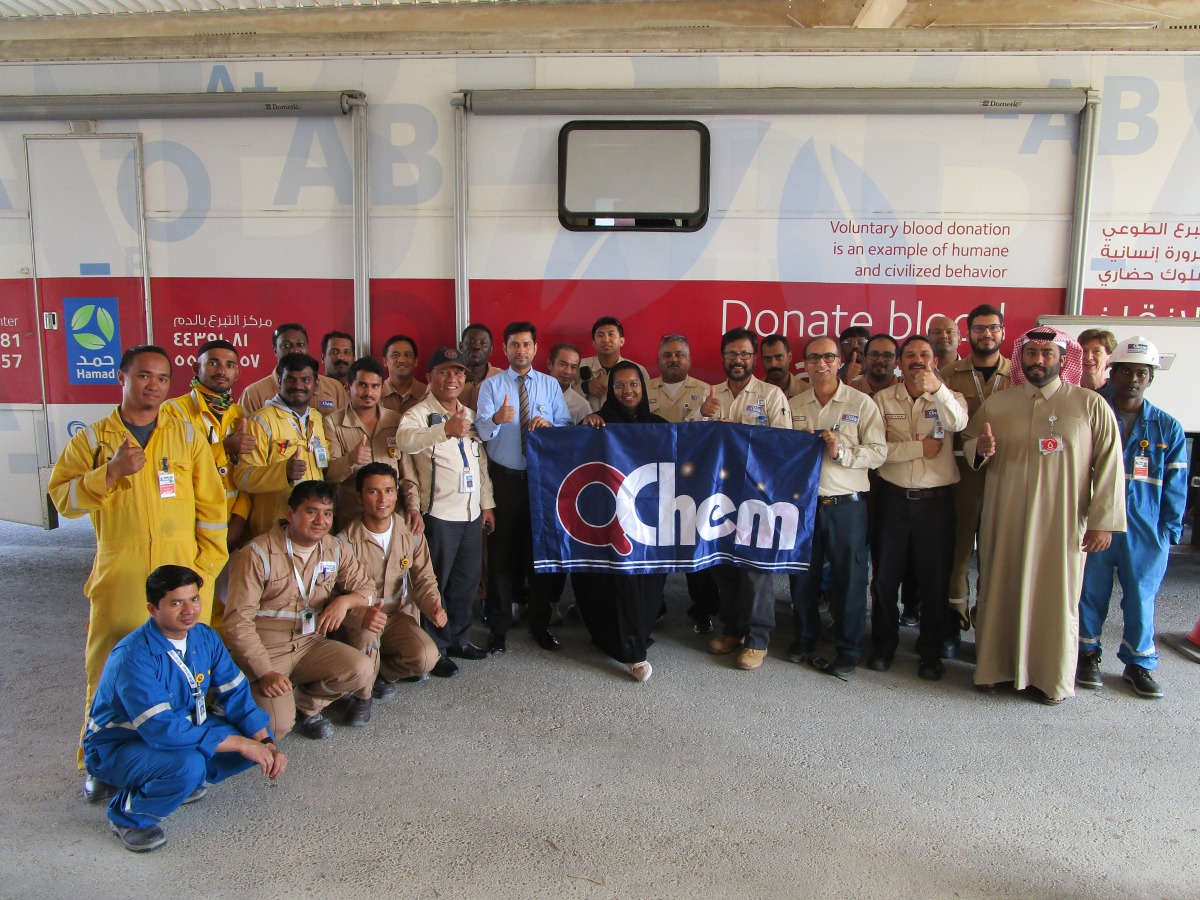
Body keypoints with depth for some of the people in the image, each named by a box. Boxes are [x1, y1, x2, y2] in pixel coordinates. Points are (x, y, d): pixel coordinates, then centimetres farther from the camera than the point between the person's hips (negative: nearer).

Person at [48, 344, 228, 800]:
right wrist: (111, 472, -16)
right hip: (118, 577, 0)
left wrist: (208, 563, 0)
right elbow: (63, 499, -1)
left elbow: (211, 503, 6)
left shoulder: (186, 435, 7)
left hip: (182, 574, 0)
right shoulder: (91, 439, 7)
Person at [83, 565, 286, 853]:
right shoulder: (134, 657, -29)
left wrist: (268, 744, -17)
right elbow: (162, 730, -35)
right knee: (188, 765, -35)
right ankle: (128, 814, -5)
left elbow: (235, 694, -4)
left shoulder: (205, 637, -7)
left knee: (256, 739, -10)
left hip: (183, 727, 7)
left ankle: (182, 780, 10)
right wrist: (240, 744, -32)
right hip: (117, 747, -7)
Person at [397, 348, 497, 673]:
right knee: (436, 582, 1)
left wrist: (487, 503, 15)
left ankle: (458, 639, 29)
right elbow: (404, 440, -32)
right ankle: (435, 649, 13)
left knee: (467, 580, 14)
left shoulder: (470, 415, 15)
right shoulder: (419, 413, -8)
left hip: (472, 512, 7)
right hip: (439, 512, -7)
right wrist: (445, 430, -47)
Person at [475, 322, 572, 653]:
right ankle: (499, 627, 16)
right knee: (501, 553, 3)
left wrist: (549, 424, -21)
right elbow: (481, 430, -15)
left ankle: (540, 624, 24)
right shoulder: (491, 386, 1)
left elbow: (568, 426, 0)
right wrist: (496, 419, -36)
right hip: (503, 478, -2)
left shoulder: (550, 385, 7)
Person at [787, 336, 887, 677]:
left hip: (846, 504, -3)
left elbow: (879, 452, -7)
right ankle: (805, 638, 31)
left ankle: (848, 649, 20)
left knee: (849, 578, 4)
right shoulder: (792, 406, 10)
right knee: (802, 574, 12)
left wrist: (842, 452, -20)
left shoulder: (862, 403, 0)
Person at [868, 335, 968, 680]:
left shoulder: (950, 398, 3)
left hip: (935, 500, 0)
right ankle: (884, 645, 26)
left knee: (935, 578, 6)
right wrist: (919, 447, -14)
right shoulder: (883, 399, 3)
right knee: (886, 575, 10)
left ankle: (931, 652, 22)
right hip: (892, 498, 1)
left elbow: (958, 423, -22)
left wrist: (937, 389, -37)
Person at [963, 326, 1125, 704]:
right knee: (999, 594, 8)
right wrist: (980, 449, -8)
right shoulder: (996, 404, 8)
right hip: (1004, 521, 2)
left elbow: (1109, 465, -2)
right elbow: (968, 444, 17)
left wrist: (1103, 521, -7)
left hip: (1061, 524, -2)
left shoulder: (1090, 405, 1)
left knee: (1057, 598, 5)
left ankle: (1053, 678, 21)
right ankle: (994, 667, 23)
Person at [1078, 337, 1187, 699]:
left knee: (1141, 598, 10)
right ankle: (1087, 655, 27)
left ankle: (1140, 663, 27)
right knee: (1091, 594, 10)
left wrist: (1169, 532, 1)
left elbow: (1175, 488, 6)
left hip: (1145, 533, 1)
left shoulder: (1168, 428, 4)